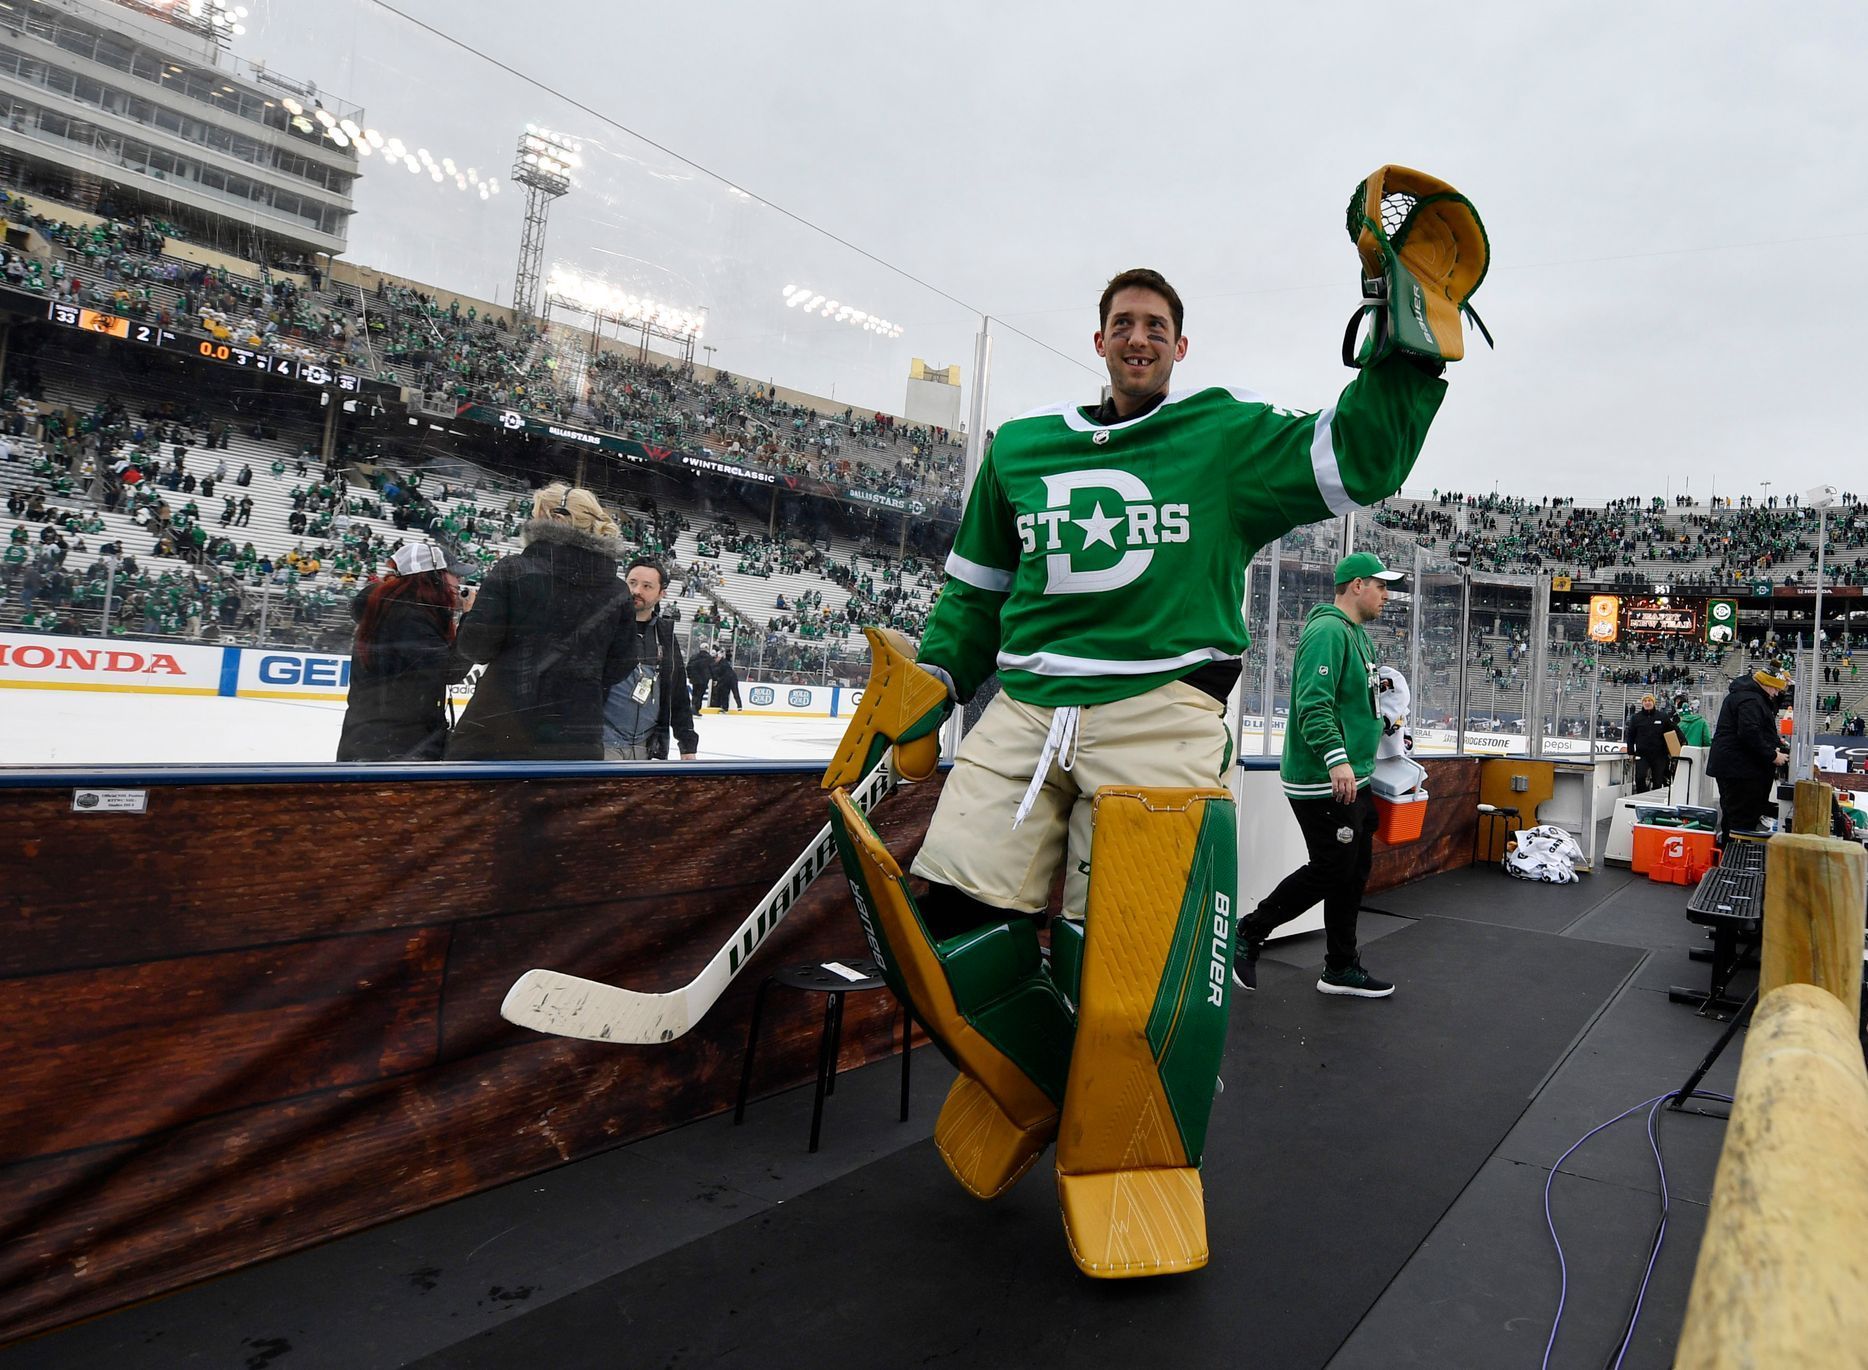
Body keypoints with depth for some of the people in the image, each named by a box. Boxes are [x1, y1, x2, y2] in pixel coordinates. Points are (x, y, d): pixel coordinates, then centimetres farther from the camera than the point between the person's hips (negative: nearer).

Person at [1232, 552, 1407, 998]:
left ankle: (1341, 969, 24)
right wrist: (1336, 759, -33)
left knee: (1354, 870, 13)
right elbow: (1313, 702, -27)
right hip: (1323, 782, -11)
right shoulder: (1328, 631, -16)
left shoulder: (1358, 635, 18)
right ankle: (1247, 935, 9)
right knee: (1330, 871, -6)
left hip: (1352, 779, 11)